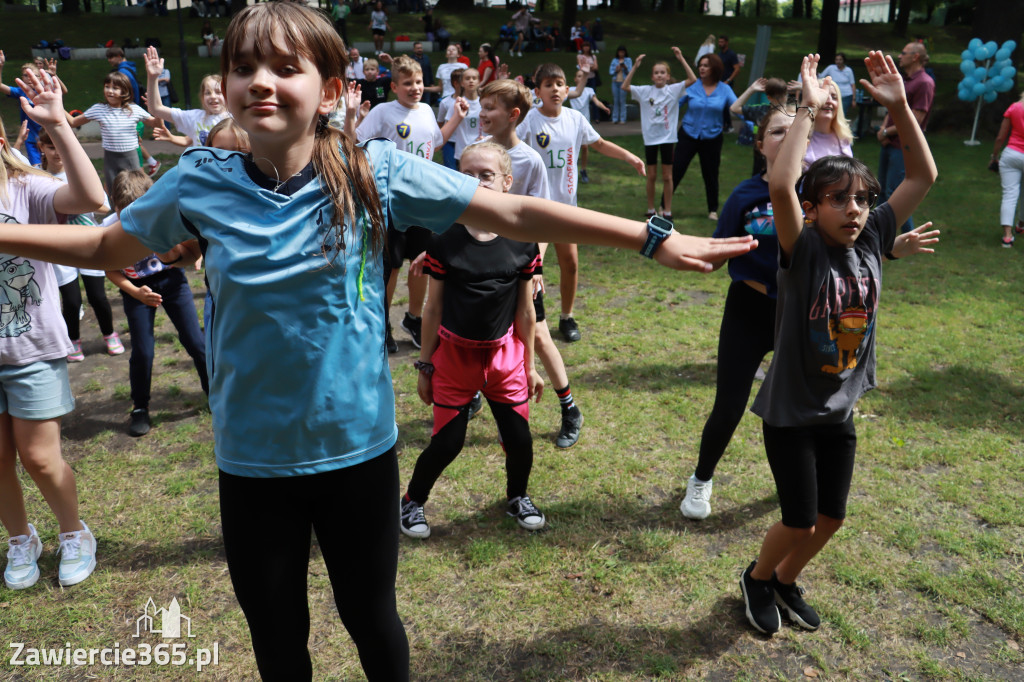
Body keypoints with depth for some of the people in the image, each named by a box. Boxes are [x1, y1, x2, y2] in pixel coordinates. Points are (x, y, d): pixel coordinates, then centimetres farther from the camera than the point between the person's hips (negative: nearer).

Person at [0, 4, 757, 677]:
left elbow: (514, 214, -13)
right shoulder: (200, 182, -7)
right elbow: (108, 245, 10)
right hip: (252, 458, 2)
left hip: (358, 447, -1)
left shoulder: (375, 172, -13)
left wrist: (653, 239, -14)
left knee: (371, 616, 20)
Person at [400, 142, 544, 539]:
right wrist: (425, 366, 2)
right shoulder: (445, 242, -8)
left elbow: (525, 312, 2)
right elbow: (433, 310, -2)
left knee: (519, 438, 3)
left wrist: (529, 366, 7)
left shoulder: (522, 243, -5)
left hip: (505, 354, 2)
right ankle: (411, 502, 29)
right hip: (454, 354, -1)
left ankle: (517, 497, 35)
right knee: (447, 443, 2)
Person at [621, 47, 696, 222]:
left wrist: (681, 59, -19)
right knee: (651, 176, 10)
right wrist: (635, 66, -15)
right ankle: (650, 209, 21)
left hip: (668, 137, -1)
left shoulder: (674, 90, -4)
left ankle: (667, 211, 13)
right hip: (650, 137, 1)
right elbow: (625, 86, -8)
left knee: (667, 176, 5)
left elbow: (692, 79, -15)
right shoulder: (645, 91, -1)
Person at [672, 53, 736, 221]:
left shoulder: (724, 89, -3)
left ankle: (713, 209, 26)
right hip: (688, 135, -1)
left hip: (712, 137, 1)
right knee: (675, 171, -3)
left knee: (711, 174, 11)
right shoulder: (691, 86, -4)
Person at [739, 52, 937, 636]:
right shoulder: (804, 251, -19)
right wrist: (808, 110, -32)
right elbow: (780, 187, -37)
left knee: (831, 518, 16)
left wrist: (900, 106, -8)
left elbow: (924, 176, 0)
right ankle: (758, 578, 34)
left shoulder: (871, 243, -3)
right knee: (800, 521, 4)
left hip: (840, 412, 6)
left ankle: (788, 579, 43)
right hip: (791, 412, -6)